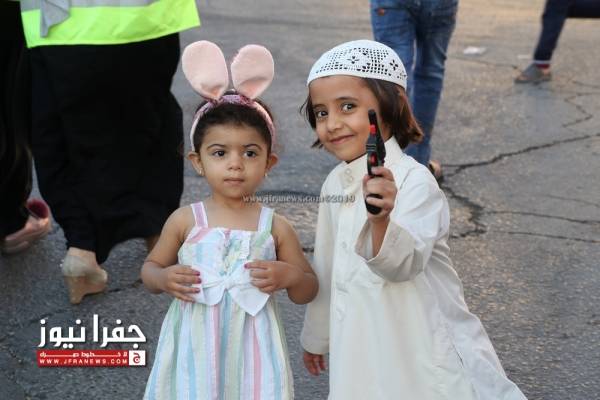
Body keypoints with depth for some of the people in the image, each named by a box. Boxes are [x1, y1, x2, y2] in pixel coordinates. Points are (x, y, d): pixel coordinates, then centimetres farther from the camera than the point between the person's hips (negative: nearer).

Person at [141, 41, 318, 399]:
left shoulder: (275, 227, -2)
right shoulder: (185, 220, -2)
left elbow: (308, 292, 6)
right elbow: (150, 268, 11)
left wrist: (289, 276, -15)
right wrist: (164, 278, -11)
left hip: (250, 352, 0)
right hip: (195, 351, 0)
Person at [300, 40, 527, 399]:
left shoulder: (414, 181, -18)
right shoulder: (336, 183, 3)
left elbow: (404, 263, -32)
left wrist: (381, 219, -51)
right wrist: (317, 336, 24)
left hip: (424, 348, -6)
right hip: (362, 347, 6)